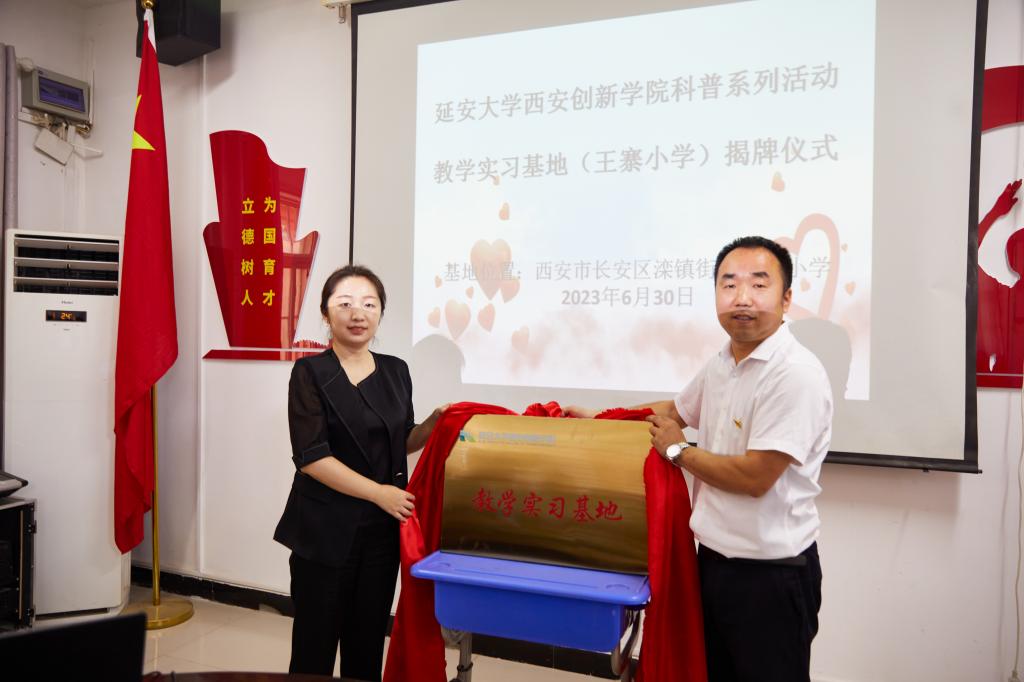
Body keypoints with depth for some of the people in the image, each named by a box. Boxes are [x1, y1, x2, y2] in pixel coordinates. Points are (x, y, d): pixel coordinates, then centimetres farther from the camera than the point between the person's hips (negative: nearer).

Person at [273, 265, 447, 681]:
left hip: (382, 529, 4)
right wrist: (378, 492, -19)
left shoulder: (396, 371, 7)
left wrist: (435, 423, -2)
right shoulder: (311, 373, -7)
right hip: (326, 531, -4)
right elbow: (311, 457, -15)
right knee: (315, 645, 6)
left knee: (368, 645, 14)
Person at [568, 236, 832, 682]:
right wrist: (598, 420, 23)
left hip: (770, 574, -8)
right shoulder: (720, 365, 5)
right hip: (714, 557, 8)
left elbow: (754, 476, -26)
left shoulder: (797, 374, -22)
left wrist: (677, 451, -11)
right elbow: (676, 410, 23)